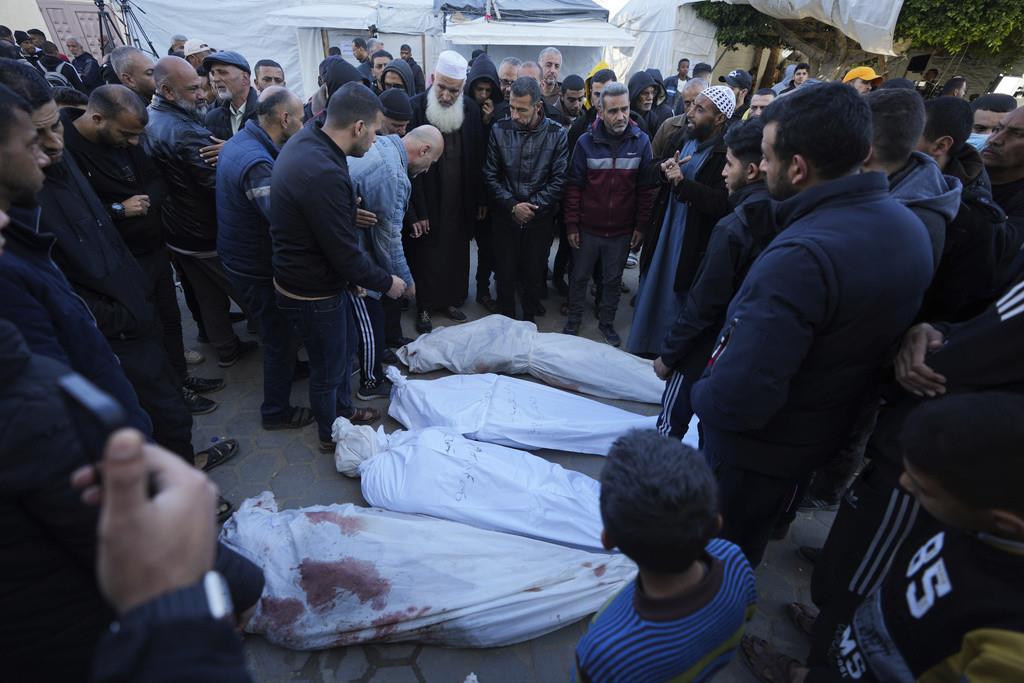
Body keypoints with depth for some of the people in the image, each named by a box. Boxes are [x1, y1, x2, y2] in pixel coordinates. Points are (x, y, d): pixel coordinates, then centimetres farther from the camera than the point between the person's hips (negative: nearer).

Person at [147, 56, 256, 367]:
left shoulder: (150, 119, 3)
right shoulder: (187, 134, -27)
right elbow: (221, 185, -28)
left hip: (177, 233, 9)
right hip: (207, 236, -8)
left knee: (208, 295, 19)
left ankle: (227, 349, 32)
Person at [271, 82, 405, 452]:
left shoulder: (305, 139, -2)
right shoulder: (324, 175, -33)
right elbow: (346, 255, -27)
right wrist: (386, 282, -13)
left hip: (306, 277, 9)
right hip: (314, 293, -9)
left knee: (342, 349, 26)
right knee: (328, 367, 14)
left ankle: (344, 410, 50)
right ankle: (331, 435, 39)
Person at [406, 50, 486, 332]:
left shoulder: (471, 109, 0)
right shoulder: (415, 108, -13)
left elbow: (479, 158, 5)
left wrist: (481, 198, 5)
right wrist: (415, 211, -18)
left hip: (460, 202, 4)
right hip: (427, 203, -4)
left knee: (457, 254, 14)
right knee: (426, 256, 7)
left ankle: (452, 299, 33)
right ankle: (424, 306, 24)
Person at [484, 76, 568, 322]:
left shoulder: (556, 133, -7)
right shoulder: (499, 130, -4)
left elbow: (559, 179, -6)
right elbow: (490, 175, -1)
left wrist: (534, 206, -13)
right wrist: (513, 205, -11)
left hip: (540, 217, 0)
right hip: (505, 216, 1)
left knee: (534, 274, 10)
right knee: (505, 274, 8)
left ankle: (529, 323, 29)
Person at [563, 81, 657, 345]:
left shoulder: (641, 141, -5)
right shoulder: (586, 142, -6)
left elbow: (647, 188, -1)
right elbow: (574, 185, -4)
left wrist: (641, 226, -3)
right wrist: (571, 225, -7)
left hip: (622, 231, 1)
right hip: (588, 229, 0)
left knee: (613, 280, 14)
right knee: (579, 277, 13)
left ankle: (607, 322, 33)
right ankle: (573, 320, 33)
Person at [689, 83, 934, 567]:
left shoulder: (800, 257, -35)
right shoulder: (909, 227, -3)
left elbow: (736, 400, -38)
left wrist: (699, 394, -17)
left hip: (756, 449, -8)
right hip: (827, 434, 9)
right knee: (747, 545, 31)